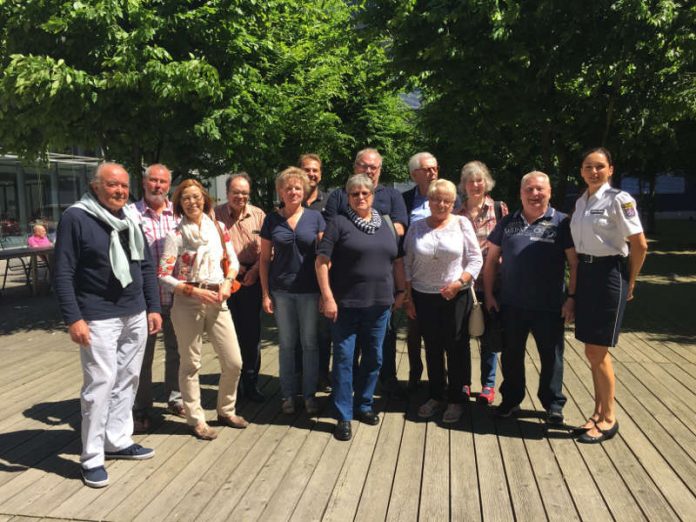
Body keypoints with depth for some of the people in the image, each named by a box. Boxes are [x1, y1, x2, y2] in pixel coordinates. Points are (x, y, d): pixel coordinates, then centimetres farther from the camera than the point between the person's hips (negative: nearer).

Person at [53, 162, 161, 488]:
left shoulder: (130, 219, 11)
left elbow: (147, 266, 15)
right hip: (98, 319, -6)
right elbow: (63, 273, -11)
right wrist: (73, 318, -17)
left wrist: (153, 307, 10)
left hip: (135, 316, 7)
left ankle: (118, 440, 27)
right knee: (100, 383, -6)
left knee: (127, 380, 12)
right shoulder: (76, 218, -9)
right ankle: (92, 458, 7)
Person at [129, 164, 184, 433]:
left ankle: (175, 398, 35)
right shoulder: (131, 214, -4)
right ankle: (141, 410, 22)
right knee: (143, 354, 8)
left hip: (175, 295, 3)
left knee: (176, 349, 16)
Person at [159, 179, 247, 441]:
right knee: (191, 364, 6)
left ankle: (226, 411, 27)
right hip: (187, 303, -4)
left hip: (217, 302, 4)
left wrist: (227, 282, -8)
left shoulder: (219, 228, 6)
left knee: (234, 362, 6)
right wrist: (194, 291, -17)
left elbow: (233, 261, 11)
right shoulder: (176, 235, -5)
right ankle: (196, 419, 22)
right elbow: (164, 276, -8)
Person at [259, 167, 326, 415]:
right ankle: (288, 394, 24)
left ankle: (310, 394, 21)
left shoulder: (315, 217, 1)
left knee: (310, 343, 6)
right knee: (286, 344, 11)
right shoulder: (272, 220, 3)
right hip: (281, 290, 1)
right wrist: (265, 293, -1)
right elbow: (265, 259, 4)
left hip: (309, 290, -1)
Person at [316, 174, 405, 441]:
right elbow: (322, 261, -9)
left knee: (373, 357, 13)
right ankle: (344, 416, 11)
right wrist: (327, 297, -14)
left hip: (379, 304, 5)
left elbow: (397, 261, 18)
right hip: (346, 304, -5)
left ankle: (363, 405, 31)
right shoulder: (339, 223, -3)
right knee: (343, 357, 0)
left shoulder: (386, 224, 12)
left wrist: (401, 291, 13)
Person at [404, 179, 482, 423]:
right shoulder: (416, 227, 4)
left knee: (456, 347, 4)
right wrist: (408, 298, 4)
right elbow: (407, 264, 7)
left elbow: (476, 259, -2)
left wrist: (458, 283, -15)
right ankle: (435, 396, 25)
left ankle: (455, 400, 18)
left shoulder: (462, 224, -1)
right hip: (424, 296, 2)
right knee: (432, 348, 11)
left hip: (456, 296, -2)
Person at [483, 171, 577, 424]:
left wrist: (571, 297, -9)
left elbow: (575, 264, -3)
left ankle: (553, 404, 26)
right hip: (511, 305, 3)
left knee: (551, 356, 9)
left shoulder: (561, 223, -1)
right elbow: (491, 260, 11)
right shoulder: (507, 222, 8)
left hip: (549, 306, -3)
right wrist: (488, 294, 6)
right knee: (511, 355, 14)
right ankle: (511, 399, 30)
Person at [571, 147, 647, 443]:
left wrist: (630, 281, -2)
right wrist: (575, 284, 9)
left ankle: (608, 418, 13)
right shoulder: (581, 202, 10)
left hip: (608, 274, -7)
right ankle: (599, 412, 26)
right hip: (585, 273, 7)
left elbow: (640, 245, -11)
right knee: (592, 351, 12)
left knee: (597, 351, -3)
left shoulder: (619, 199, -11)